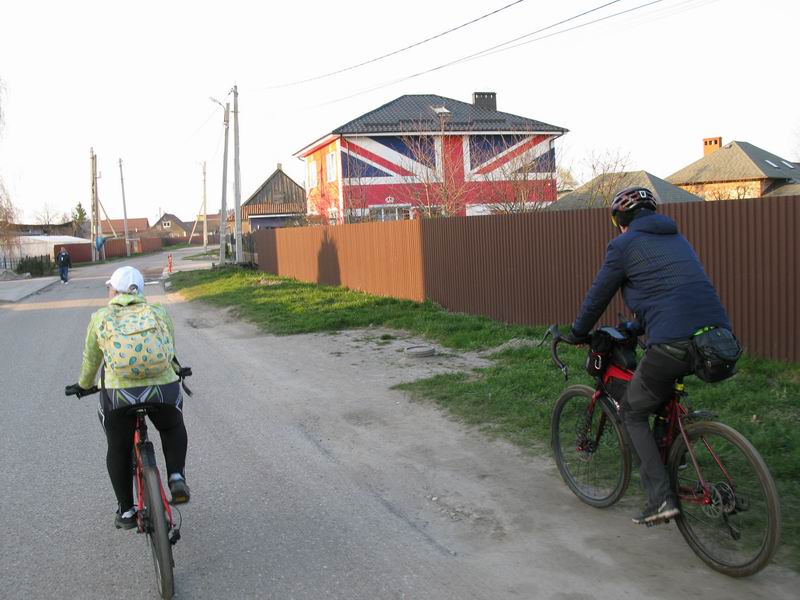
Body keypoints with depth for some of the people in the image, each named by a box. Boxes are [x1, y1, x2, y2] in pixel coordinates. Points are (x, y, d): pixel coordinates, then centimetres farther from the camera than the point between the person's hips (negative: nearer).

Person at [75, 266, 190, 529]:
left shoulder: (100, 318, 10)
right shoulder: (159, 312, 12)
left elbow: (90, 361, 19)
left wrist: (84, 385, 39)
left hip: (119, 394, 0)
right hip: (163, 389, 1)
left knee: (119, 450, 22)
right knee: (173, 428, 31)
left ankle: (126, 511, 30)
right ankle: (176, 477, 12)